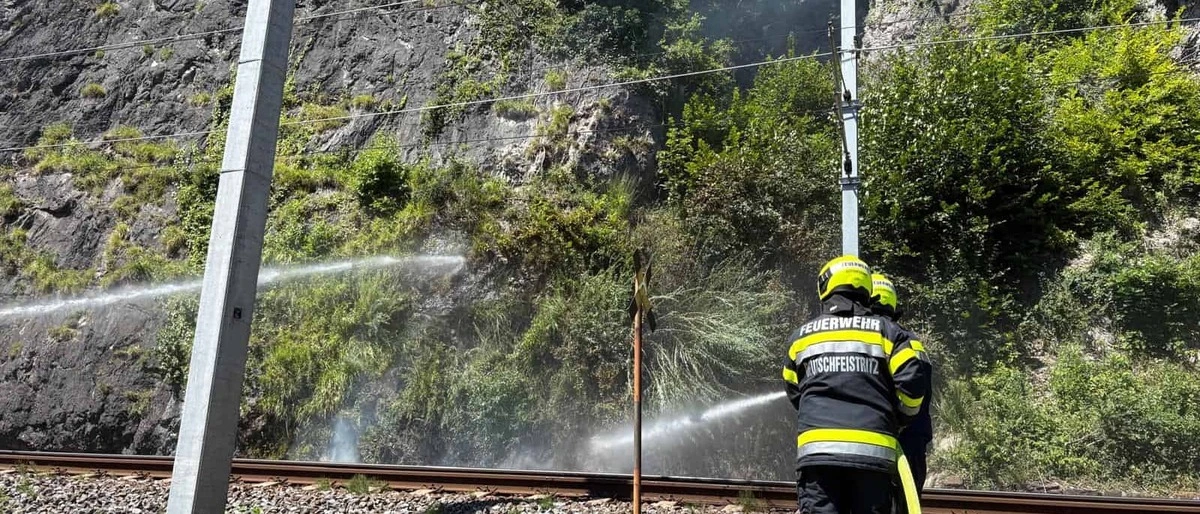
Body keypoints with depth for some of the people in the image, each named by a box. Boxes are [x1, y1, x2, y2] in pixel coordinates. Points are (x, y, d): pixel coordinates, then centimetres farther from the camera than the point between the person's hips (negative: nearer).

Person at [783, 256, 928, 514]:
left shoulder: (802, 335, 12)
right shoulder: (885, 331, 8)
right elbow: (912, 384, -1)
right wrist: (899, 420, 18)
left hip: (817, 449, 0)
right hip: (873, 451, 0)